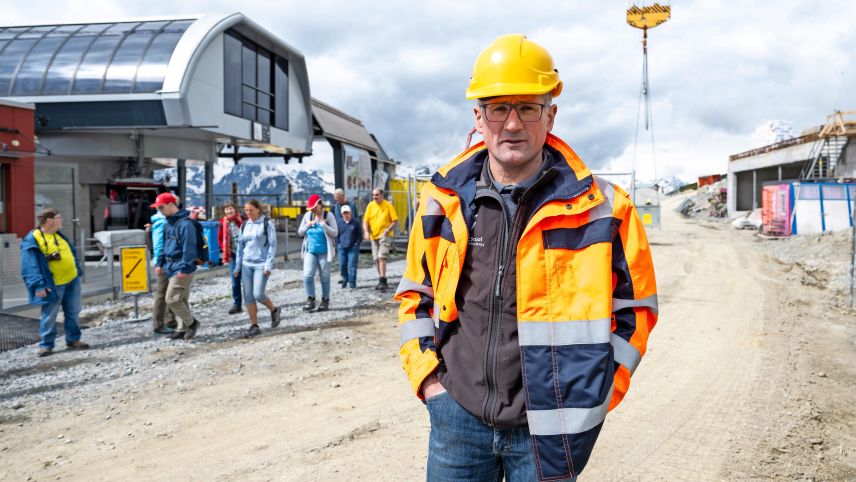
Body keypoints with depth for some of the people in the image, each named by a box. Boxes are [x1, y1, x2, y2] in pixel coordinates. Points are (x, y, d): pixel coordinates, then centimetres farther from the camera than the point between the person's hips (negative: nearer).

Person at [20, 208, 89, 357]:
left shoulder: (59, 235, 9)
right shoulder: (32, 241, -15)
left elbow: (72, 252, 21)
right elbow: (30, 266, -19)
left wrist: (77, 269, 19)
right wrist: (38, 286, -23)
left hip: (72, 280, 7)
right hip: (53, 286, -7)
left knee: (73, 313, 11)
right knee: (49, 316, 1)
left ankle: (73, 340, 21)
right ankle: (45, 345, 12)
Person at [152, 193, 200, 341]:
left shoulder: (185, 223, -15)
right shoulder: (168, 224, 15)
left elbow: (189, 248, -19)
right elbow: (164, 246, 24)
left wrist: (184, 269, -21)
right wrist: (159, 263, 18)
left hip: (181, 269, -9)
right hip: (171, 267, 9)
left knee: (172, 299, -10)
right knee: (180, 300, 12)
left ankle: (191, 323, 5)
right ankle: (182, 329, 19)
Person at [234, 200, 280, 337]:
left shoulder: (267, 223, -4)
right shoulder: (244, 225, 11)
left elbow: (272, 245, -6)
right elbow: (240, 246, 15)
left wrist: (268, 265, -12)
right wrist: (237, 266, 12)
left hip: (261, 264, -5)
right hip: (246, 264, 5)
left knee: (258, 294, -12)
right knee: (248, 296, 2)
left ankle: (274, 310, 17)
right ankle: (254, 325, 10)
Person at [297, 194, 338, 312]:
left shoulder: (328, 216, -5)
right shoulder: (307, 215, 6)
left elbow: (335, 233, -10)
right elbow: (300, 232, 11)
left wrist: (323, 224, -21)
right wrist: (307, 225, -8)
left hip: (324, 251, -3)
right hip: (310, 250, 3)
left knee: (325, 277, 4)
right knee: (307, 275, -9)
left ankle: (325, 301, 15)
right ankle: (310, 300, -2)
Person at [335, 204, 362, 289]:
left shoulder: (355, 223, -1)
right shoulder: (339, 223, 5)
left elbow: (360, 234, 4)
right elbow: (336, 235, 15)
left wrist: (356, 243, -4)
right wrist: (340, 243, 5)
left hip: (353, 248, -3)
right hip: (342, 248, 3)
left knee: (352, 266, -6)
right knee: (342, 265, 6)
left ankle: (352, 284, -2)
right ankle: (345, 279, 30)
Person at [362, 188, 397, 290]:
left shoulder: (388, 205, -5)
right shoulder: (370, 205, 6)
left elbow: (394, 220, -4)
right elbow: (365, 220, 8)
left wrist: (387, 230, -15)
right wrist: (366, 231, -8)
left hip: (385, 235, -5)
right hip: (374, 236, 5)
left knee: (381, 257, -17)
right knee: (376, 259, 8)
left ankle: (382, 281, -17)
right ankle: (381, 281, 19)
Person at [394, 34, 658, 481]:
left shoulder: (602, 207, -6)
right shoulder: (443, 200, 1)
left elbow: (634, 308, 2)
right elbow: (415, 294, 13)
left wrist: (593, 397, -3)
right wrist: (427, 375, 3)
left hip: (546, 427, -2)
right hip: (457, 417, 2)